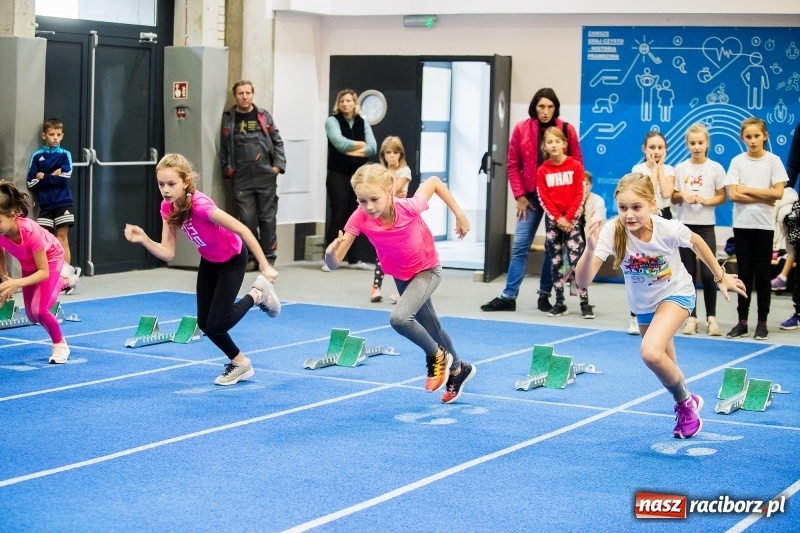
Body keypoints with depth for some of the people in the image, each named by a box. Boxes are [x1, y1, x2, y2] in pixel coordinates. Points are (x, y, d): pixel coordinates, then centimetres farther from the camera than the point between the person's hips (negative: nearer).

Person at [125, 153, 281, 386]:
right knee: (204, 323, 7)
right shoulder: (168, 207, -16)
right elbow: (168, 253, -14)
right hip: (209, 262, 7)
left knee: (217, 324, -11)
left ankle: (258, 294, 15)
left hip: (232, 260, -7)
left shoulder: (200, 205, -37)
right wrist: (144, 239, -31)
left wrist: (265, 266, -30)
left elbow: (242, 230, -33)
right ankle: (240, 363, 30)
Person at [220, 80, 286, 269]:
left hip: (265, 176, 0)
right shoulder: (228, 118, 6)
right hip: (241, 178, 0)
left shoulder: (263, 116, 8)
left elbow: (277, 141, 9)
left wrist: (279, 165, -1)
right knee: (247, 219, 0)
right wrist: (226, 170, 0)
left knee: (268, 218, 3)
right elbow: (223, 146, 7)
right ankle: (251, 257, 10)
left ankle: (269, 257, 10)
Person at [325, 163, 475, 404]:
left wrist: (459, 215, -10)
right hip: (400, 275, 4)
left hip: (427, 270, -4)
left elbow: (433, 182, -15)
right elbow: (334, 264, -28)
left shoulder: (409, 208, -35)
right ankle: (457, 369, 49)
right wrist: (331, 252, -51)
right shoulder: (359, 218, -29)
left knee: (400, 318, -28)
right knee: (430, 328, 22)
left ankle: (437, 356, 1)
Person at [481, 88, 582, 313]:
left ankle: (545, 295, 16)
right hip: (530, 196, 1)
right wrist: (519, 196, -2)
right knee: (520, 246, -1)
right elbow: (513, 165, 3)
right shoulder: (522, 129, -2)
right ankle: (508, 297, 2)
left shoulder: (567, 130, -3)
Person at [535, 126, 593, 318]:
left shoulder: (576, 166, -2)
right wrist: (558, 218, -11)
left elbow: (580, 195, -5)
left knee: (576, 259, -9)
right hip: (552, 220, 2)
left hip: (572, 219, -2)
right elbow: (544, 199, -1)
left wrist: (568, 218, -11)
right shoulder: (542, 171, 2)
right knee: (556, 261, 6)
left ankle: (585, 303, -7)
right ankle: (560, 303, 11)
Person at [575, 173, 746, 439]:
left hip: (676, 294, -3)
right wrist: (590, 248, -54)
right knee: (665, 368, 19)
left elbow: (697, 242, -6)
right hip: (643, 303, 4)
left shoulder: (669, 229, -31)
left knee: (651, 352, -27)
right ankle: (686, 405, 49)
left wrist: (721, 276, 4)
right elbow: (582, 281, -37)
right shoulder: (611, 232, -30)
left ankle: (686, 402, -1)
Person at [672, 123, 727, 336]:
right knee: (688, 272, 4)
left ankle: (711, 316, 8)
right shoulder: (680, 168, 4)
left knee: (708, 272, -4)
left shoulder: (716, 168, 0)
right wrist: (682, 195, -13)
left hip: (706, 225, -2)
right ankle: (691, 316, 11)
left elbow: (721, 197, 2)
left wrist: (705, 200, -16)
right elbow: (673, 198, 8)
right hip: (685, 224, 2)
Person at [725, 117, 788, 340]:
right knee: (744, 273, 4)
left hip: (764, 225, -1)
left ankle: (762, 322, 8)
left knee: (762, 273, 2)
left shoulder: (773, 161, -1)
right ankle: (742, 321, 9)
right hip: (742, 224, 1)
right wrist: (763, 198, -11)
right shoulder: (737, 161, 1)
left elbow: (778, 193, -9)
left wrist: (748, 190, -10)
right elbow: (733, 194, -7)